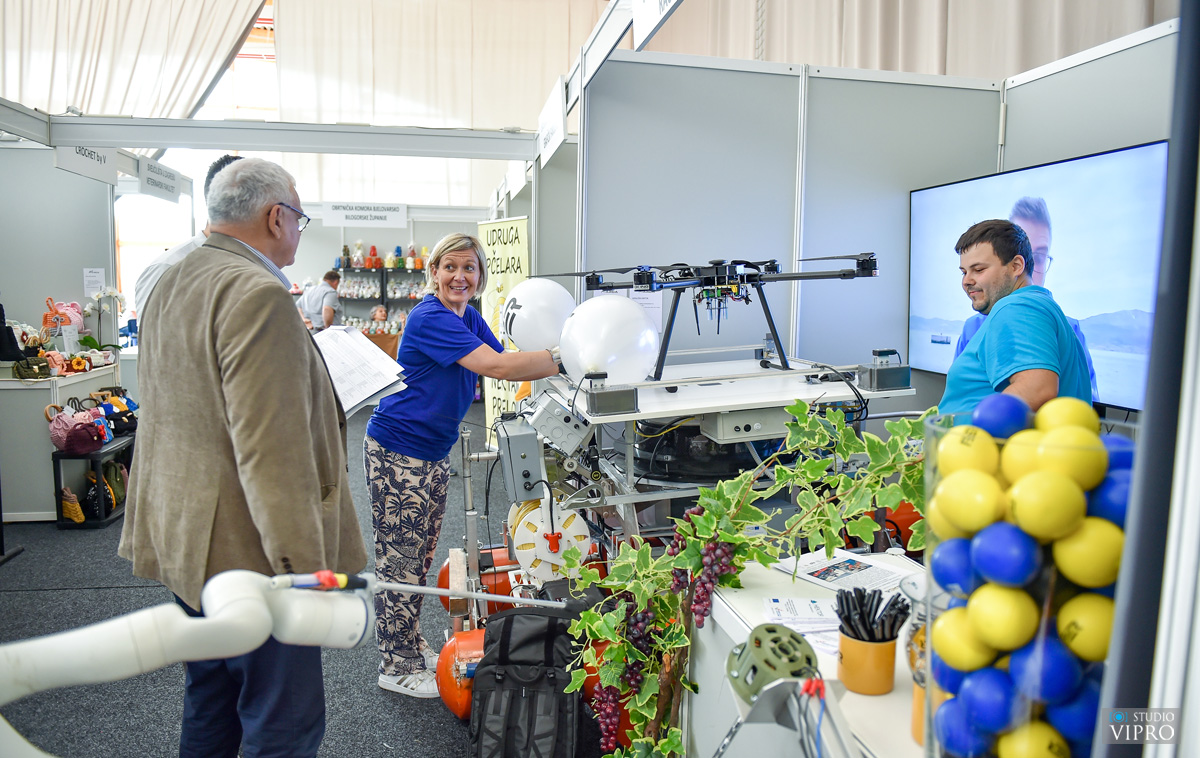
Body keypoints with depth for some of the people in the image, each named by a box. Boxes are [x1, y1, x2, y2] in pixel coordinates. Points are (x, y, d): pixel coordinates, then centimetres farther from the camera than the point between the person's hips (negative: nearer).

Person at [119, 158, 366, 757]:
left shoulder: (169, 284, 11)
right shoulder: (258, 294, -22)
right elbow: (271, 451, -26)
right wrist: (306, 567, -22)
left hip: (184, 541, 10)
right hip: (248, 551, -10)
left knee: (209, 706, 25)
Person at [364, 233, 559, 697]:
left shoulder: (470, 318, 8)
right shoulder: (430, 318, -22)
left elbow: (506, 366, 6)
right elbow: (497, 367, -32)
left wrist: (556, 360, -8)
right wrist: (565, 358, -32)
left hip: (434, 453, 9)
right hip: (396, 454, -9)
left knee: (421, 556, 18)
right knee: (399, 559, 2)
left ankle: (412, 646, 34)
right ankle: (396, 667, 16)